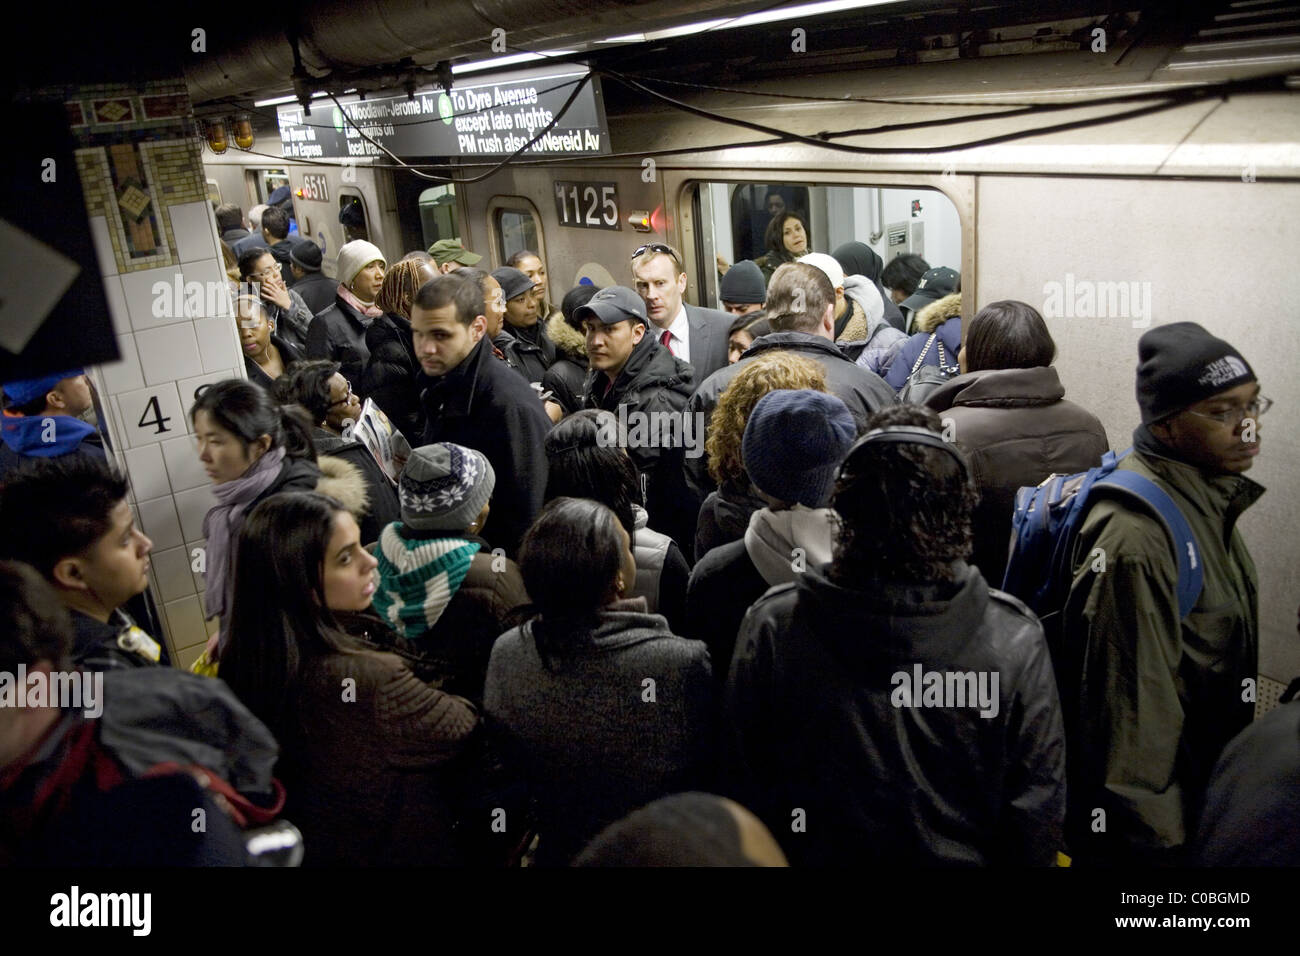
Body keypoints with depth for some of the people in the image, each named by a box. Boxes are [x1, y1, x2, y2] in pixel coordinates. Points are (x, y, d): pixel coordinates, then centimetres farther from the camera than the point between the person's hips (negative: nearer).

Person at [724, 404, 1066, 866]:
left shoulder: (772, 624, -20)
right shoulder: (1016, 640, -20)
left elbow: (746, 787, -10)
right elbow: (1037, 814, -12)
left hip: (818, 854, 0)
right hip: (961, 854, 0)